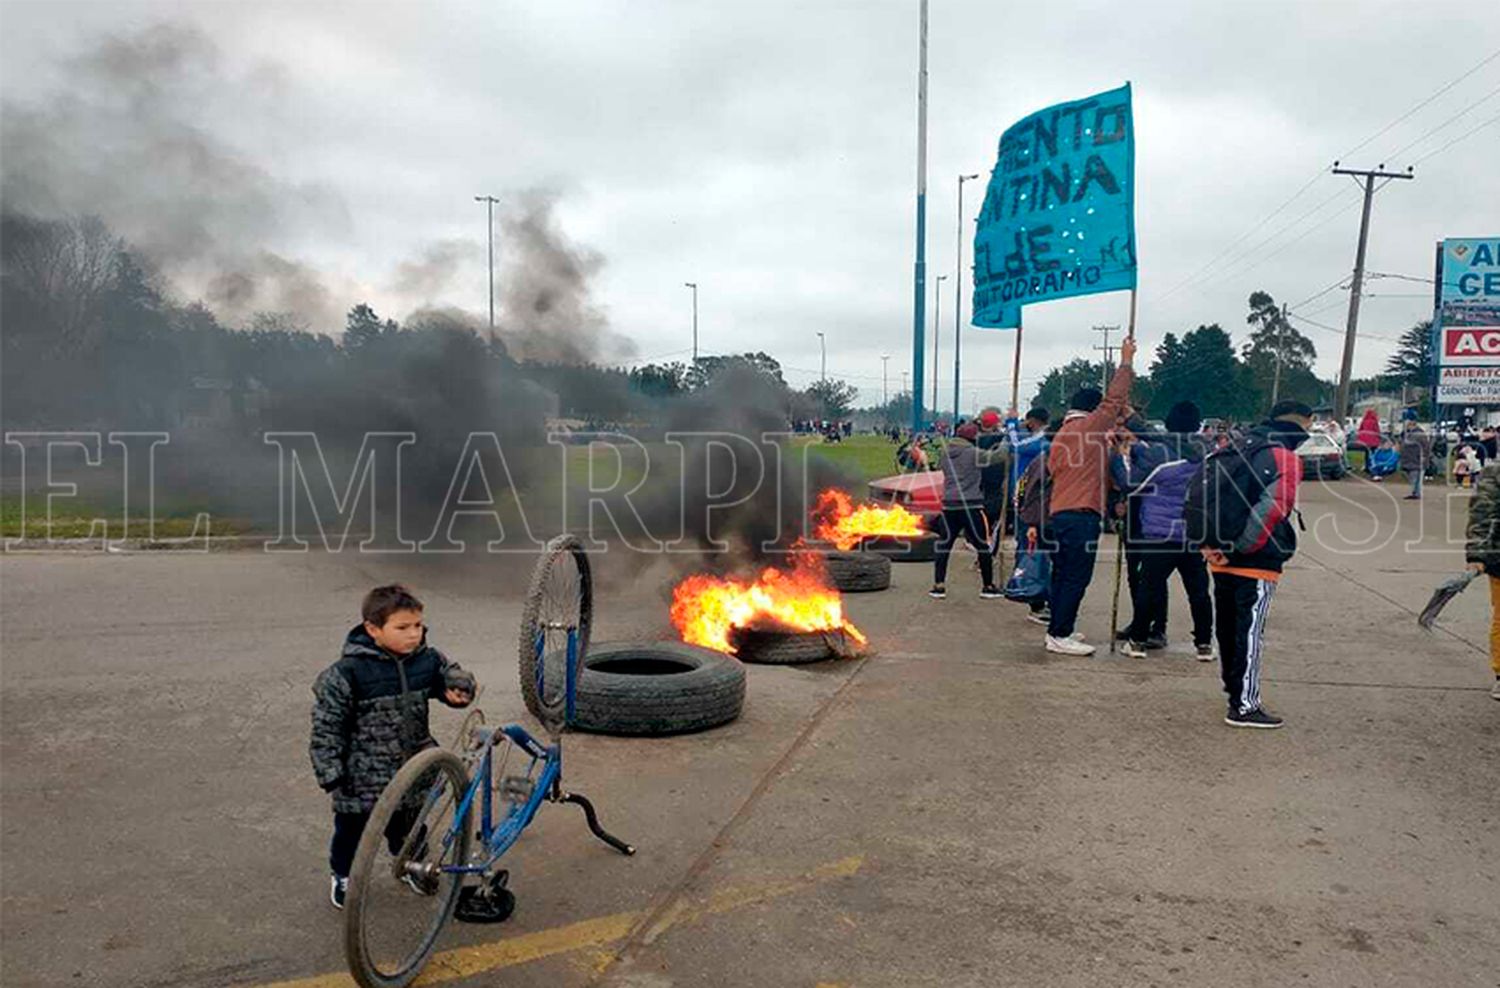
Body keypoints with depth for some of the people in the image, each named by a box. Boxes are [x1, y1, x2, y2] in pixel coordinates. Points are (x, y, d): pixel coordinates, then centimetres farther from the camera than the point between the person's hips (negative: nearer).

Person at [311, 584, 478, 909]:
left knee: (409, 825, 23)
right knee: (352, 828, 16)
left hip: (412, 769, 4)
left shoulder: (427, 660, -8)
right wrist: (331, 774, -14)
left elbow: (452, 675, 10)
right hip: (362, 776, -4)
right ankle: (343, 876, 44)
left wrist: (459, 688, -14)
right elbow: (326, 727, -14)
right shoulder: (346, 673, -21)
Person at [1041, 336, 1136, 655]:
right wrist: (1126, 362, 7)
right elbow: (1115, 400, -2)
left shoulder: (1061, 436, 17)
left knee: (1063, 575, 13)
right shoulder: (1090, 427, -5)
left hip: (1058, 514, 9)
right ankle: (1060, 636, -6)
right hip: (1082, 515, -9)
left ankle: (1058, 631, 18)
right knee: (1076, 578, -6)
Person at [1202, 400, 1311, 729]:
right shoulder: (1285, 459, -10)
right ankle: (1244, 707, 2)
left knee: (1227, 629, 16)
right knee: (1249, 633, -3)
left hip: (1222, 561, 7)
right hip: (1256, 564, -7)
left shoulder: (1238, 451, 13)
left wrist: (1209, 544, 5)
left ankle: (1235, 692, 30)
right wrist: (1238, 549, -14)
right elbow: (1270, 509, -21)